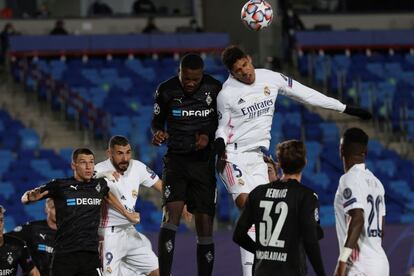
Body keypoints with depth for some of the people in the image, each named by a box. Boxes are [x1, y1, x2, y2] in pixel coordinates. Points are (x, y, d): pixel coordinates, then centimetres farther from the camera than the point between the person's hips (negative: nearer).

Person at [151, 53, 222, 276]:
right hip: (176, 159, -1)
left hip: (204, 162, 1)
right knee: (171, 213, -19)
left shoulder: (215, 89, -4)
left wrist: (209, 137, -13)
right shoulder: (166, 90, -3)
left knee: (204, 223, 1)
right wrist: (158, 133, -12)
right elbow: (157, 122, 10)